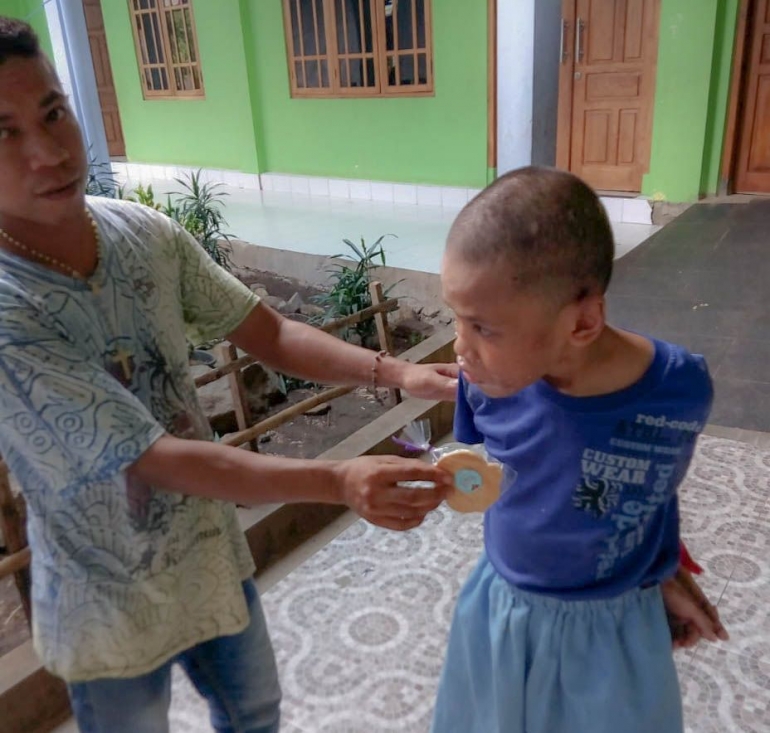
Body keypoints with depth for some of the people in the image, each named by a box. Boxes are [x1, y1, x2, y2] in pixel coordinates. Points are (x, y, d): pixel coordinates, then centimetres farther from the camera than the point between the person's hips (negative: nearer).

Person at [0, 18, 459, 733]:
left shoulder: (146, 232, -13)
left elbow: (269, 334, -6)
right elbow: (160, 458, -31)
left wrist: (396, 372, -19)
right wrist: (341, 481, -41)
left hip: (209, 550, 5)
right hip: (113, 604, -4)